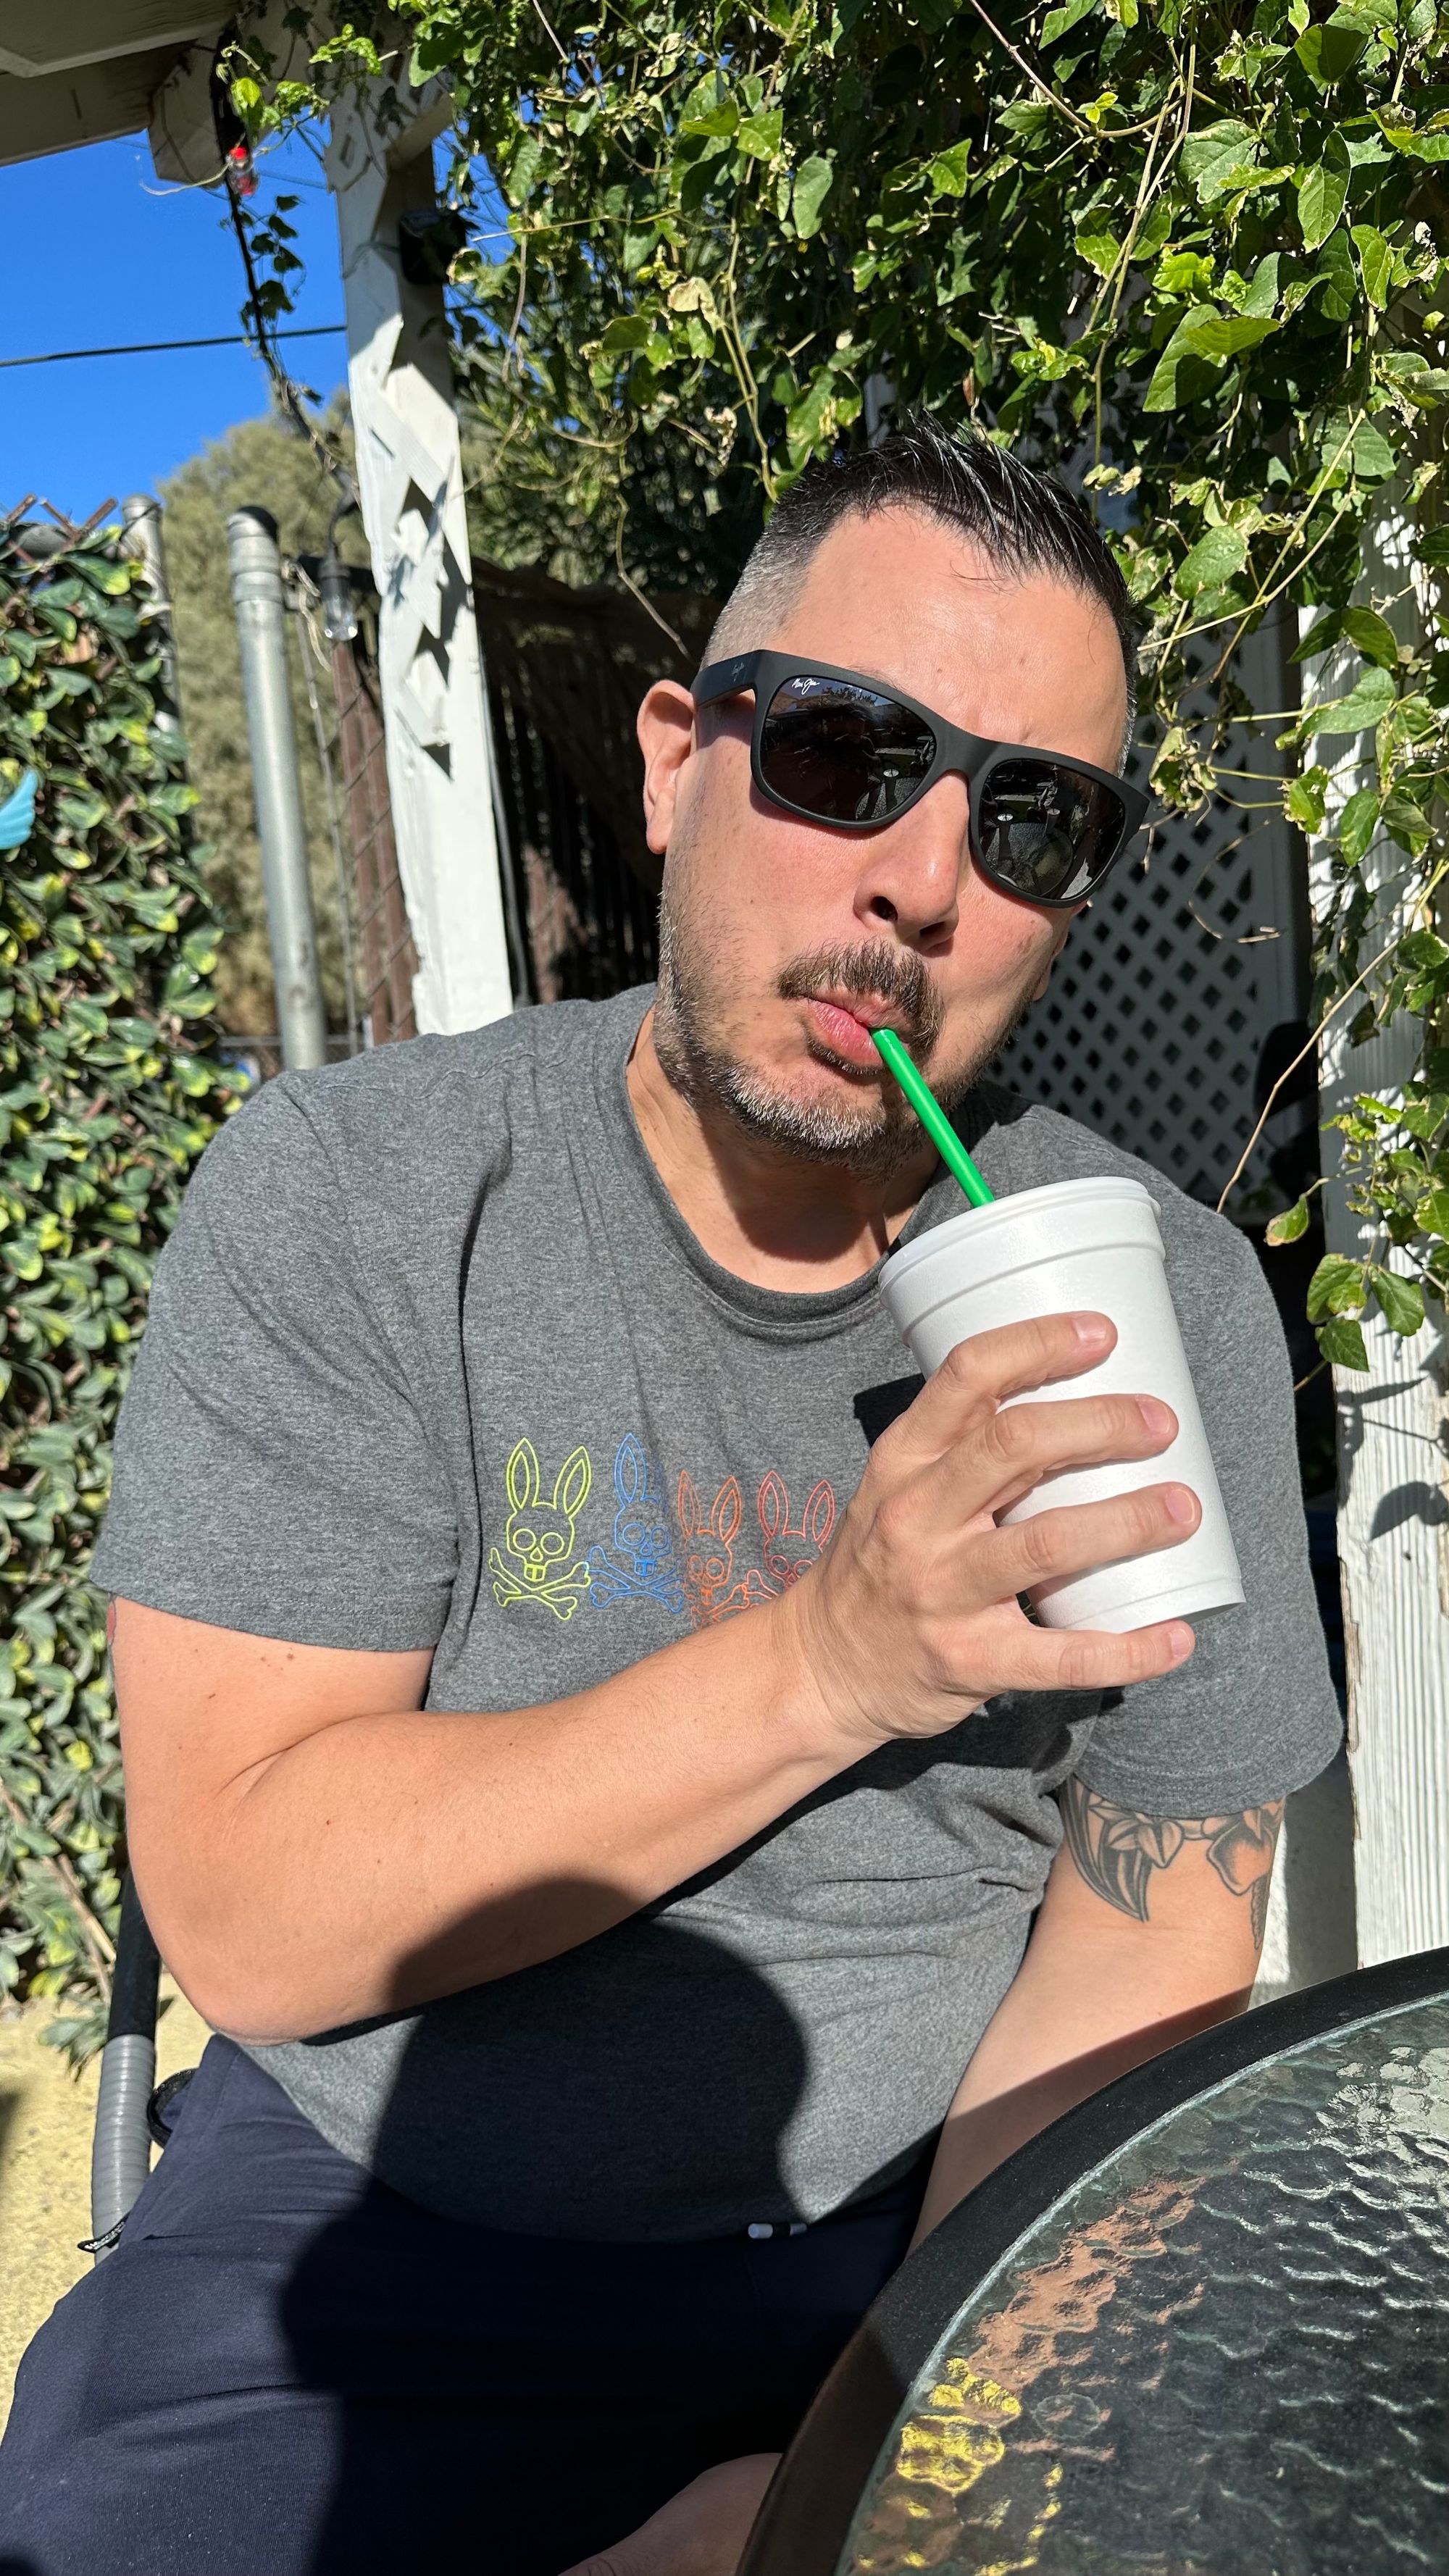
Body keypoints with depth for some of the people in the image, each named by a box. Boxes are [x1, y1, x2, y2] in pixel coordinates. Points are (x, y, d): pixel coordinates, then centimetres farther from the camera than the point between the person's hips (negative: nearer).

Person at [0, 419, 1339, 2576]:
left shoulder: (1166, 1298, -7)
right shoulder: (345, 1193, -12)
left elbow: (1160, 1922, -5)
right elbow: (249, 1924, -17)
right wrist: (823, 1662, -29)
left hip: (961, 2200, 2)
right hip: (400, 2210, -1)